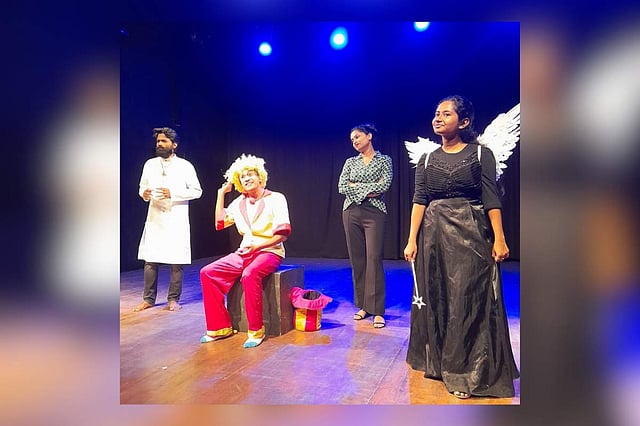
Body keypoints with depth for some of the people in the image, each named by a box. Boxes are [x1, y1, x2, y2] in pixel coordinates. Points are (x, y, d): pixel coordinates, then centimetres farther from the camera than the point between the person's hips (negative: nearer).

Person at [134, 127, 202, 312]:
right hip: (154, 217, 3)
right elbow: (142, 187, 15)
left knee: (176, 261, 0)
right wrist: (144, 193, -9)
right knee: (150, 260, 4)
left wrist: (173, 193, -15)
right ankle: (148, 299, 17)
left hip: (176, 219, -3)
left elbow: (197, 191, -3)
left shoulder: (185, 166, -1)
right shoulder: (150, 164, 10)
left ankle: (173, 299, 13)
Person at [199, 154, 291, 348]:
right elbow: (220, 223, 16)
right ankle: (220, 327, -6)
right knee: (208, 272, -13)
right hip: (244, 252, 6)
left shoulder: (275, 199, -3)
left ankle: (256, 330, -23)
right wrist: (221, 193, 14)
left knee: (249, 275, -37)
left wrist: (257, 245, -18)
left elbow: (283, 234, -9)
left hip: (269, 252, -6)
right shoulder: (239, 202, 14)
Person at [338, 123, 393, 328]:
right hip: (352, 213, 4)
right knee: (357, 260, 4)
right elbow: (341, 187, 1)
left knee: (374, 258, -10)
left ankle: (377, 311, -5)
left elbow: (384, 185, -10)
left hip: (374, 213, -4)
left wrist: (355, 186, -6)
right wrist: (367, 191, -7)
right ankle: (363, 306, 15)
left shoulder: (384, 160, 5)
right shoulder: (350, 162, 13)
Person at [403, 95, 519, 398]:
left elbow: (491, 199, -5)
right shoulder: (427, 160, 9)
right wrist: (412, 240, -5)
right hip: (434, 235, 4)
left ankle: (468, 372, 11)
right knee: (436, 298, 9)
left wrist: (499, 239, -11)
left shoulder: (481, 154, 0)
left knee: (469, 300, -1)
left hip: (471, 234, -3)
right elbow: (419, 201, 2)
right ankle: (438, 361, 27)